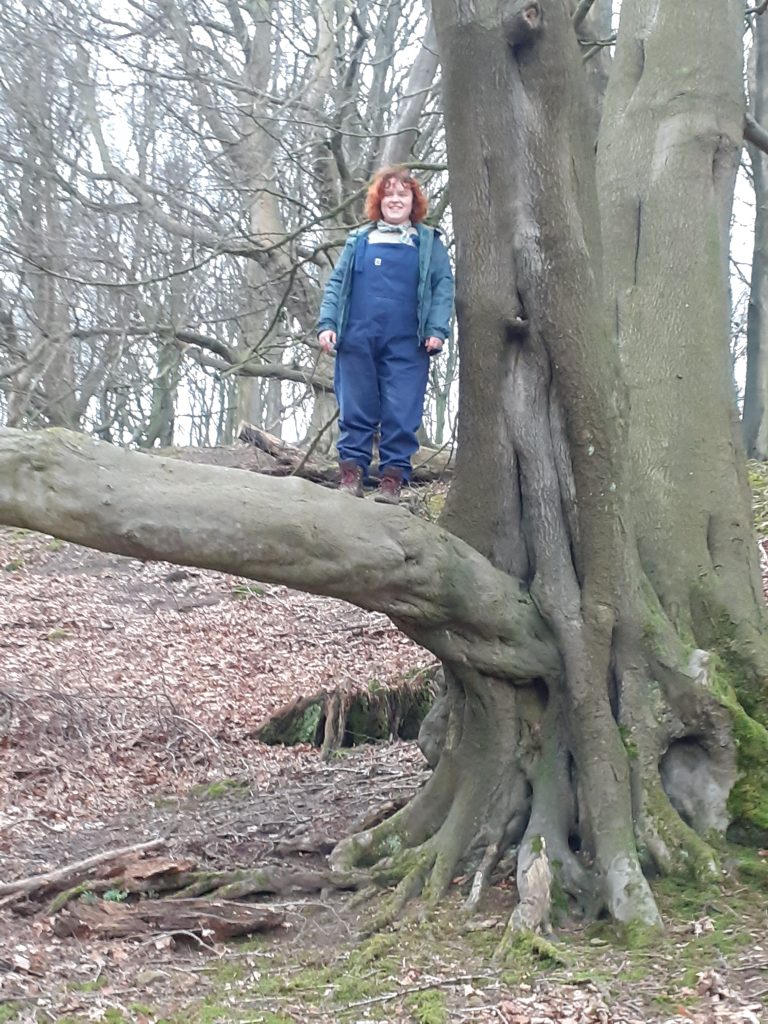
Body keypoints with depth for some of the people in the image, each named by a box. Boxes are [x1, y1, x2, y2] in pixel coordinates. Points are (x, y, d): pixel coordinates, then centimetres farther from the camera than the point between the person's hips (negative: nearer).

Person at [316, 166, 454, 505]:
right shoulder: (358, 240, 17)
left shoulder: (428, 241, 13)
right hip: (357, 340, 2)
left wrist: (437, 330, -9)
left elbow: (443, 286, 5)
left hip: (406, 344, -1)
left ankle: (393, 479, -1)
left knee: (401, 415, -4)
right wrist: (326, 323, -2)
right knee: (356, 410, 2)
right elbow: (336, 283, 12)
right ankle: (352, 473, 5)